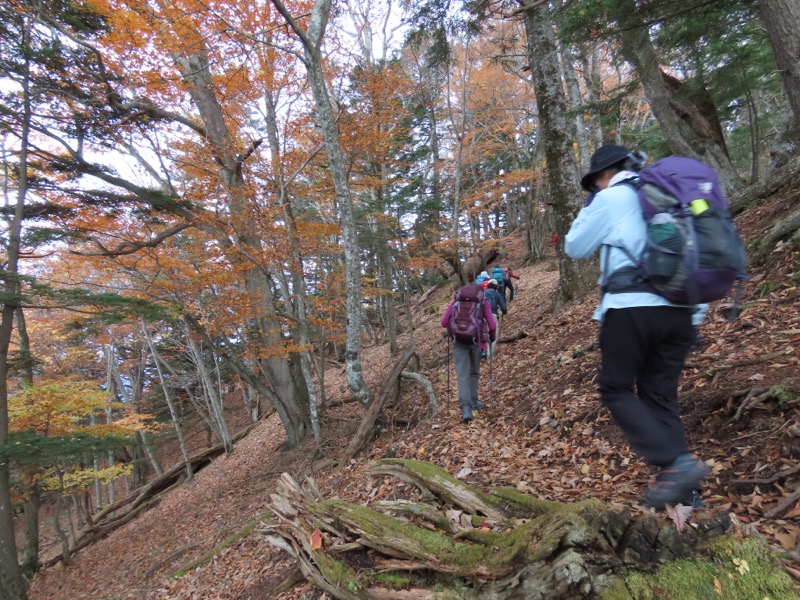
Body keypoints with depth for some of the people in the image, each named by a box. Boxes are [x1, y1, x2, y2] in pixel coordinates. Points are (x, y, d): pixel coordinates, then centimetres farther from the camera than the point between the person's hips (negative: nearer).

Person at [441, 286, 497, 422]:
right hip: (476, 341, 0)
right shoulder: (483, 301, 7)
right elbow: (492, 325, -1)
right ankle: (473, 401, 29)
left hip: (459, 341, 0)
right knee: (474, 372, 21)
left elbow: (444, 322, 6)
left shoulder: (456, 300, 11)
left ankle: (466, 407, -19)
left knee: (462, 375, -5)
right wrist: (492, 337, 20)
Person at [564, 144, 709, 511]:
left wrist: (589, 208, 19)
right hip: (679, 309, 7)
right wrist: (697, 313, 22)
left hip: (632, 308, -7)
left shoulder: (611, 198, 0)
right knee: (660, 394, 12)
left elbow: (575, 248, 6)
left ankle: (675, 463, -9)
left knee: (615, 389, 5)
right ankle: (684, 488, 9)